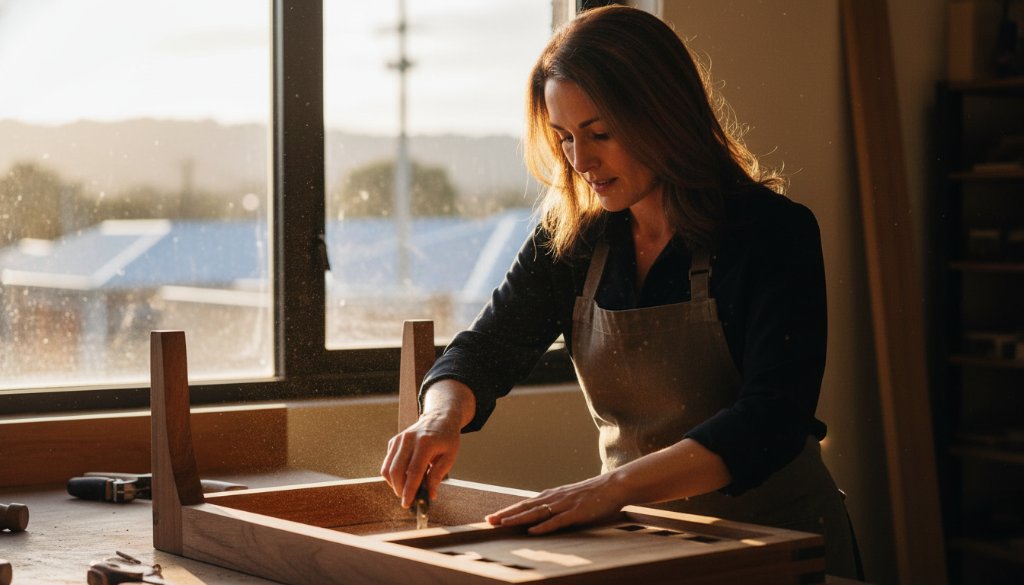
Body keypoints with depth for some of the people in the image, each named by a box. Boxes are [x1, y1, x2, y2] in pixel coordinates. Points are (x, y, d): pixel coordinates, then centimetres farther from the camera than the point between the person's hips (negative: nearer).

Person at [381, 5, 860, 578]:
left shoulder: (774, 232, -10)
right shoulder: (569, 240, 6)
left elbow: (772, 419, -19)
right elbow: (485, 349, 5)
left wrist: (614, 486, -30)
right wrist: (442, 415, -20)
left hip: (779, 536, -4)